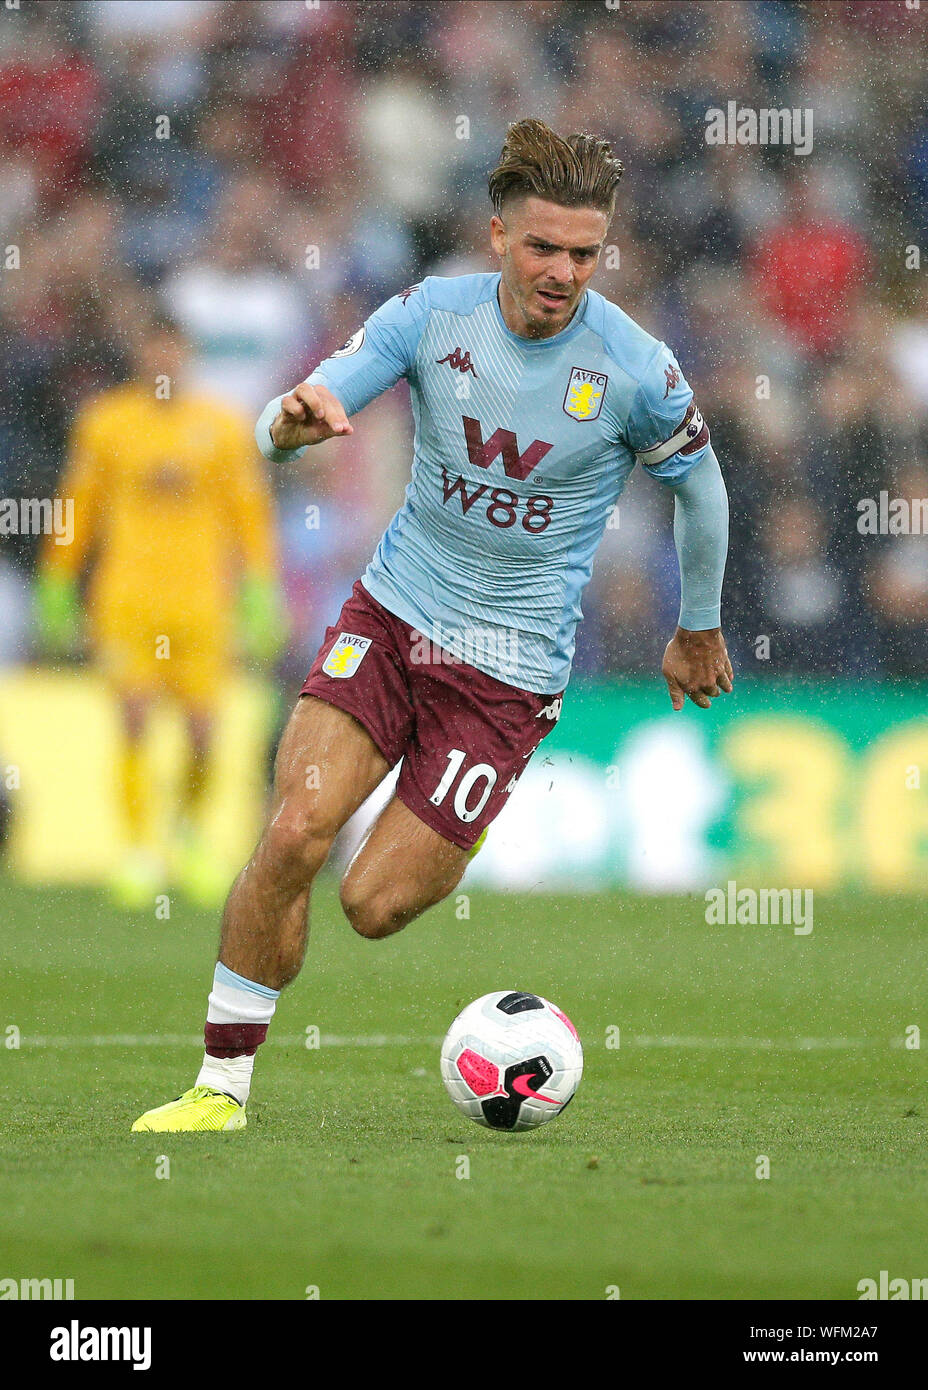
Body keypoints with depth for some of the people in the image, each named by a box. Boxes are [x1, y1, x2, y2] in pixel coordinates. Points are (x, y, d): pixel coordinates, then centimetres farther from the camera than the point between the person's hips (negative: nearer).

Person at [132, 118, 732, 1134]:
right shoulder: (431, 314, -8)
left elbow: (698, 485, 5)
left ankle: (461, 834, 28)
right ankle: (221, 1088, -4)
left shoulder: (636, 371, -14)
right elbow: (281, 424, -10)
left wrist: (700, 628, 18)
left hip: (509, 669, -2)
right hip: (391, 610, 2)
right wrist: (294, 421, -35)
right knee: (294, 833, -17)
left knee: (374, 905, -8)